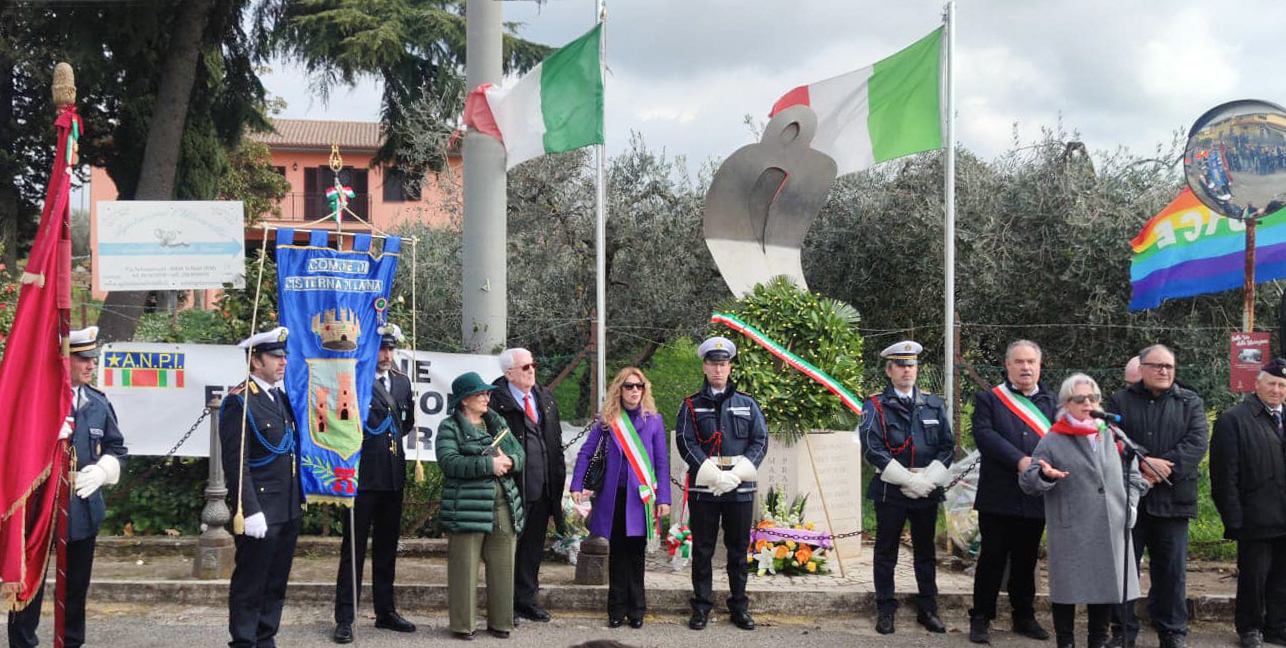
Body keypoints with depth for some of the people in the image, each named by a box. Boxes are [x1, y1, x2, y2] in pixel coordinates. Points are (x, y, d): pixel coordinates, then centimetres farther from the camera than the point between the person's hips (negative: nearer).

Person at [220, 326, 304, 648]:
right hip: (260, 512, -8)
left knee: (276, 584, 15)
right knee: (249, 585, 1)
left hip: (288, 510, 8)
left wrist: (300, 500, 15)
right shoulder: (239, 402, -12)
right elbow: (236, 464, -16)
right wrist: (251, 511, -21)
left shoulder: (282, 398, 13)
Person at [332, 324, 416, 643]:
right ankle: (345, 619, 4)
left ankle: (385, 611, 24)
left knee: (387, 547, 14)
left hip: (393, 476, 6)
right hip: (363, 475, -6)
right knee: (353, 548, -1)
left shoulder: (402, 381, 13)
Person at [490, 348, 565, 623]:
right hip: (513, 487, -7)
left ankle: (526, 599, 26)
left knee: (534, 546, 15)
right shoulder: (496, 400, -11)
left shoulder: (545, 398, 13)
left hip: (542, 487, 7)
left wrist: (559, 476, 13)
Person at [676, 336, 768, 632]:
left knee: (738, 550, 8)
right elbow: (686, 443, -6)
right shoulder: (691, 405, 5)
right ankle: (701, 606, 14)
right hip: (703, 489, -1)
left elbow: (760, 441, 1)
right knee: (702, 550, 4)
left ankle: (739, 606, 18)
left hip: (740, 488, 1)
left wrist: (736, 474, -13)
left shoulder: (747, 404, 9)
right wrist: (715, 475, -17)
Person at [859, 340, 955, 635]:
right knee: (886, 553, 4)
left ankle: (928, 610, 21)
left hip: (927, 492, 3)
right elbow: (872, 449, -13)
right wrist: (909, 480, -16)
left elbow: (948, 447, 5)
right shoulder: (875, 406, -3)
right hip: (890, 492, -3)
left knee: (926, 552, 11)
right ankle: (885, 611, 13)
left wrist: (928, 480, -10)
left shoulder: (934, 405, 9)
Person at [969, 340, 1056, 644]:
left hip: (1036, 499, 3)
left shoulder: (1053, 402, 12)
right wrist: (1020, 461, -21)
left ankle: (1024, 617, 25)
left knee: (1026, 560, 13)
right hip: (999, 497, -3)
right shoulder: (988, 399, 2)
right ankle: (980, 619, 10)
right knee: (992, 558, 1)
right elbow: (985, 435, -12)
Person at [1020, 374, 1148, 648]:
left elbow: (1132, 473, 21)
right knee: (1068, 587, 1)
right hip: (1071, 531, -4)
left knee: (1105, 585, 9)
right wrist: (1044, 475, -24)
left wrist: (1130, 504, 7)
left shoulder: (1112, 435, 11)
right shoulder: (1052, 441, -1)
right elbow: (1027, 480, -2)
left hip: (1111, 529, 4)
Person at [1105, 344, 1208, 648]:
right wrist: (1143, 462, -19)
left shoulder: (1190, 402, 10)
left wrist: (1163, 467, -15)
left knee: (1172, 571, 6)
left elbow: (1198, 441, -4)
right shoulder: (1120, 401, 7)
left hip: (1172, 499, 1)